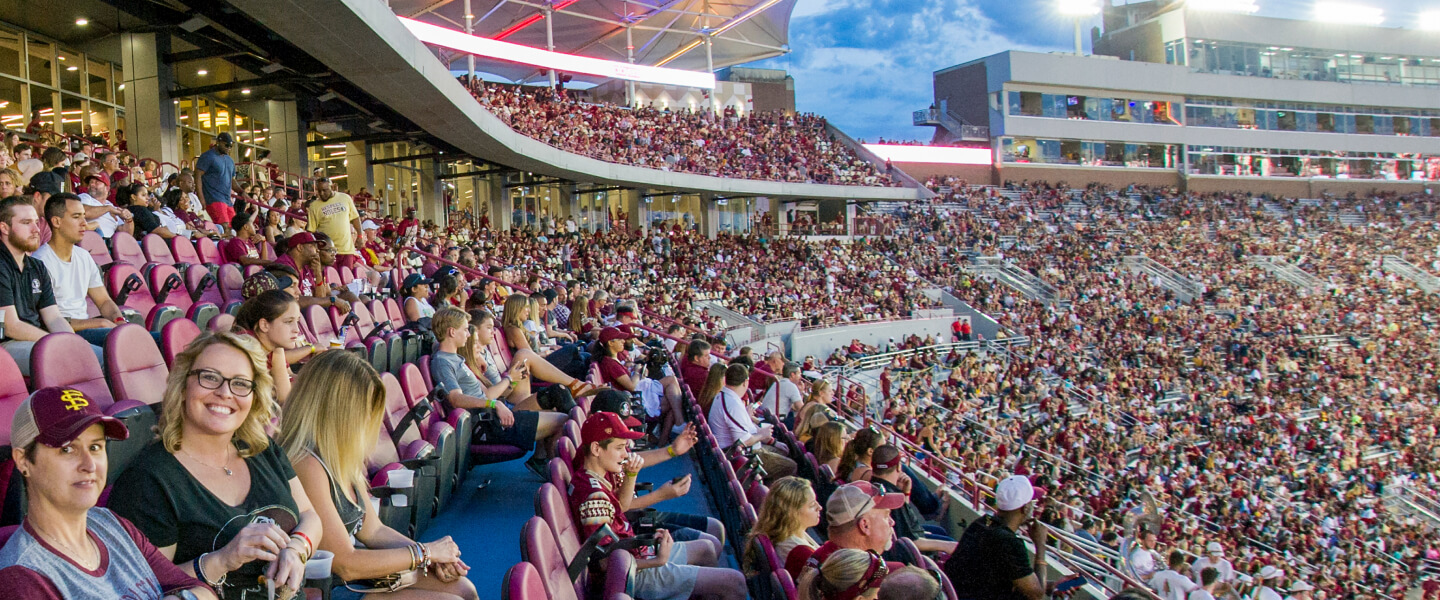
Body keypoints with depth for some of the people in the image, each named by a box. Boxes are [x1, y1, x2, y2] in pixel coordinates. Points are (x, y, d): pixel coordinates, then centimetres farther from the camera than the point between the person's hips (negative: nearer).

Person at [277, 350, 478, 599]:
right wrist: (425, 552, -12)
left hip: (360, 571, 9)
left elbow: (372, 529, 12)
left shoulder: (341, 457, 8)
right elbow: (346, 565, -22)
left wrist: (434, 558, -3)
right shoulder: (305, 464, -23)